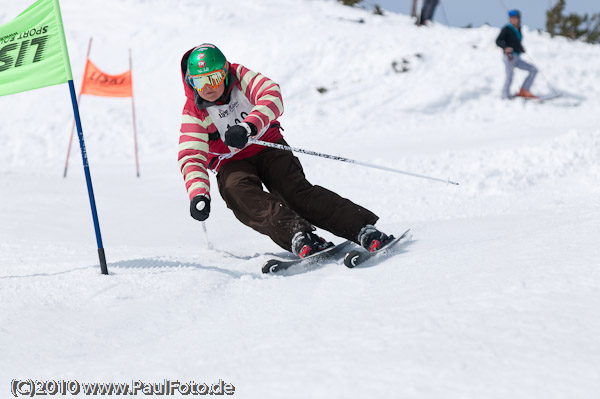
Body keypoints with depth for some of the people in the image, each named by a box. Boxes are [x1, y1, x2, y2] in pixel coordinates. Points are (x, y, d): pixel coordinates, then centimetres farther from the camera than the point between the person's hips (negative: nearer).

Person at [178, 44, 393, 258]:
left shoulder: (240, 76, -9)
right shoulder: (193, 113, -9)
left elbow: (271, 97, -25)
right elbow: (191, 157, -18)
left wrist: (248, 126, -44)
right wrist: (198, 194, -38)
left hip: (268, 147, 0)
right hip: (232, 164, 0)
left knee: (295, 190, -24)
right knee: (241, 194, -33)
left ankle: (363, 228, -34)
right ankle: (297, 233, -55)